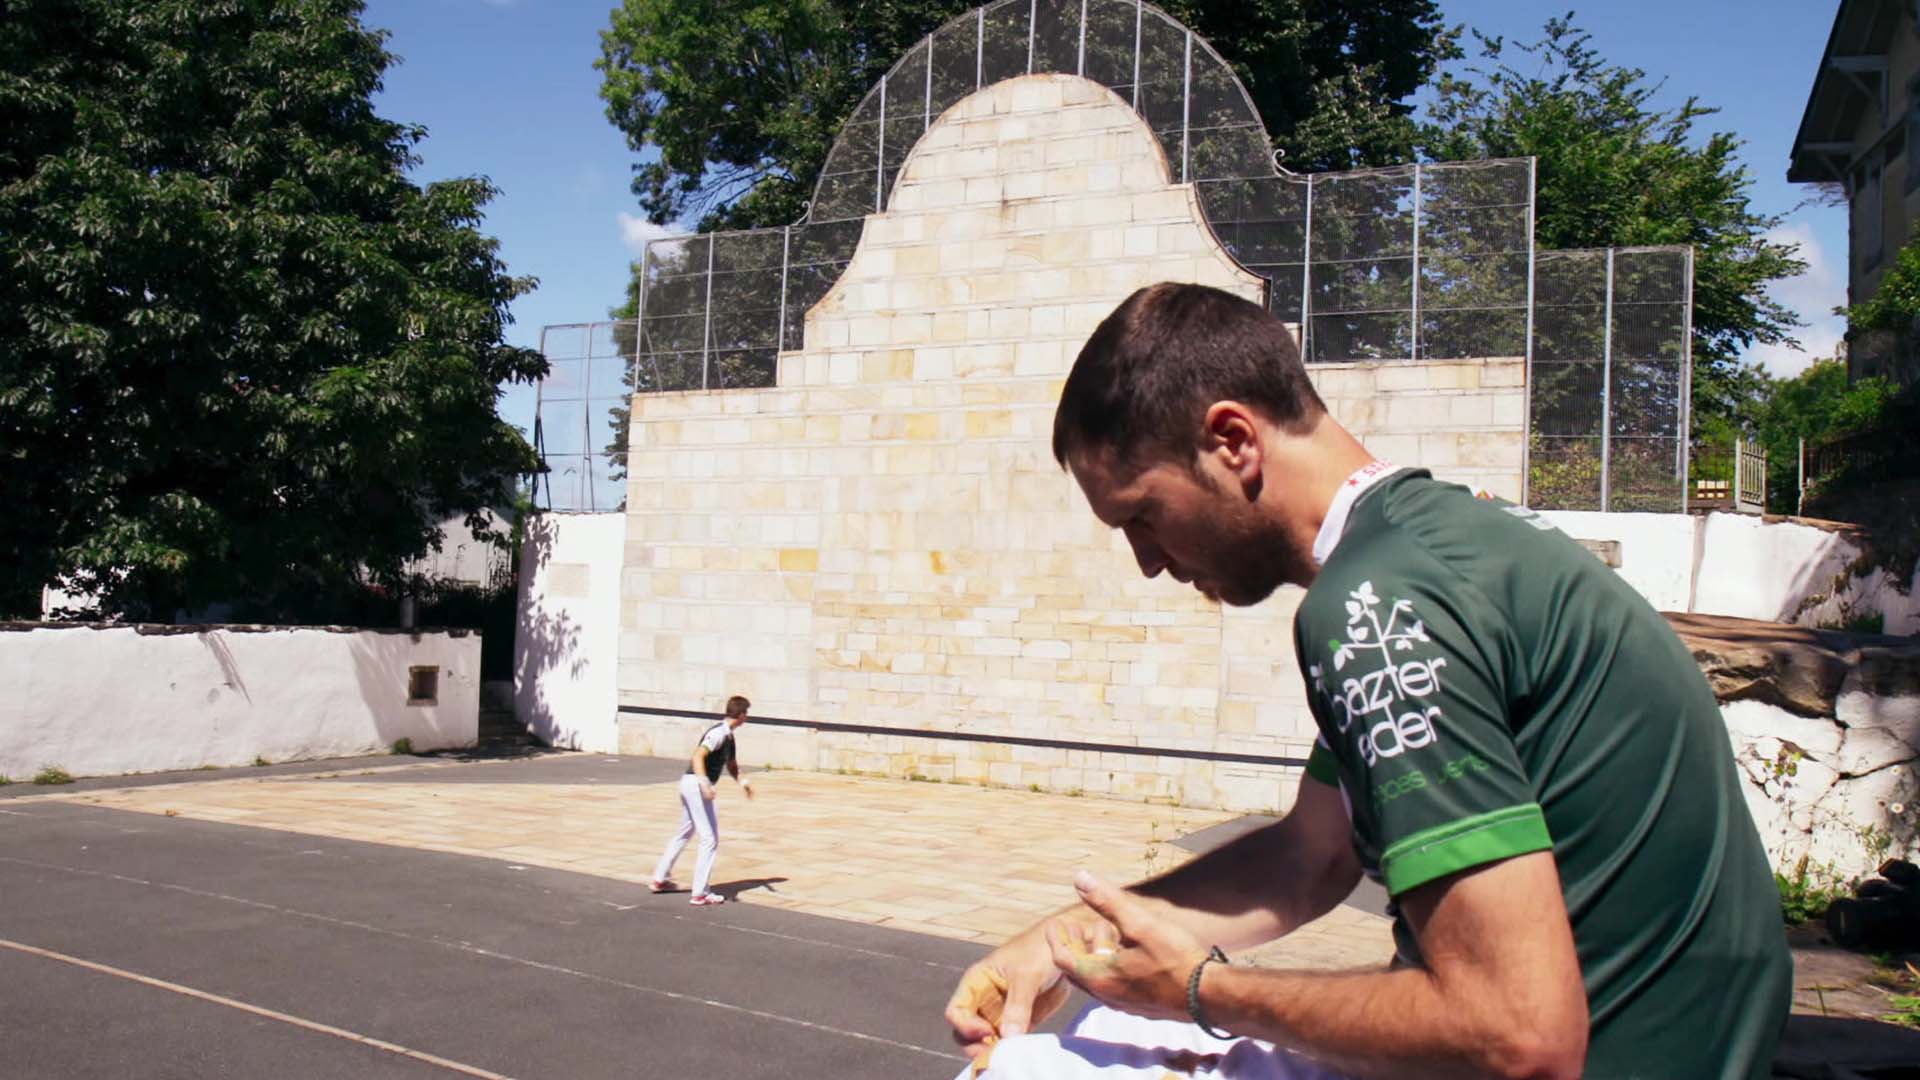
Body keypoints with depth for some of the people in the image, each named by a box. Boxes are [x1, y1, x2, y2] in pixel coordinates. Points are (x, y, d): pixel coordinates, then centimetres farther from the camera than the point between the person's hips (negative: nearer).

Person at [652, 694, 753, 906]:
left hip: (690, 785, 10)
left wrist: (743, 781, 3)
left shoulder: (729, 736, 15)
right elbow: (698, 755, -26)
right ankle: (700, 893, -6)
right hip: (695, 784, -10)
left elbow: (732, 765, 22)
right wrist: (704, 782, -38)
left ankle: (661, 879, 35)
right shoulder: (719, 733, -15)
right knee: (710, 838, -7)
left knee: (684, 833, 24)